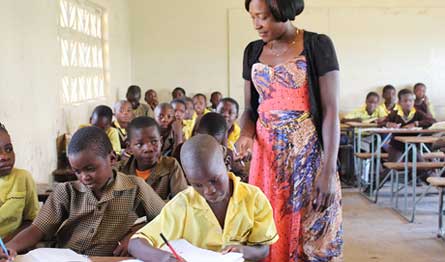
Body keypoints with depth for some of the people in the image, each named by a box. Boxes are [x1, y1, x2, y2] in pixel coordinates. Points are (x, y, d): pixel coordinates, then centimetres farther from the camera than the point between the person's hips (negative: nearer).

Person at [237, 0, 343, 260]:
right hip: (267, 154, 4)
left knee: (314, 237, 0)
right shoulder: (253, 51, 8)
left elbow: (331, 111, -10)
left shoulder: (318, 45, -7)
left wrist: (329, 171, -16)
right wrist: (246, 134, -9)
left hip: (309, 153, -4)